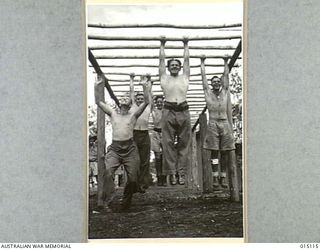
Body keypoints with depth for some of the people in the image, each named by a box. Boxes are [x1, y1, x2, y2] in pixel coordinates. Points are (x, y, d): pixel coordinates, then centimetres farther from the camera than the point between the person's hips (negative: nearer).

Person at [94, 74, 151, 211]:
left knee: (133, 178, -4)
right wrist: (97, 86, 6)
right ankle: (107, 202, -21)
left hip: (130, 148, -1)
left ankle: (126, 202, 18)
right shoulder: (113, 114, 19)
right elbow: (99, 102, 15)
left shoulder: (133, 115, 13)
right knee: (108, 172, -21)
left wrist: (145, 88, -7)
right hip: (114, 148, 1)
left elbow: (146, 102, 3)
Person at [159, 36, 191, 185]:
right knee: (168, 143, -3)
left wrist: (186, 45, 28)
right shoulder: (164, 78, 15)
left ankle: (181, 171, 4)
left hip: (183, 112, 1)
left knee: (184, 143, 1)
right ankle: (171, 172, 1)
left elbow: (186, 60, 21)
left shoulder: (184, 78, 17)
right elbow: (161, 60, 19)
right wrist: (162, 44, 25)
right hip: (168, 111, -1)